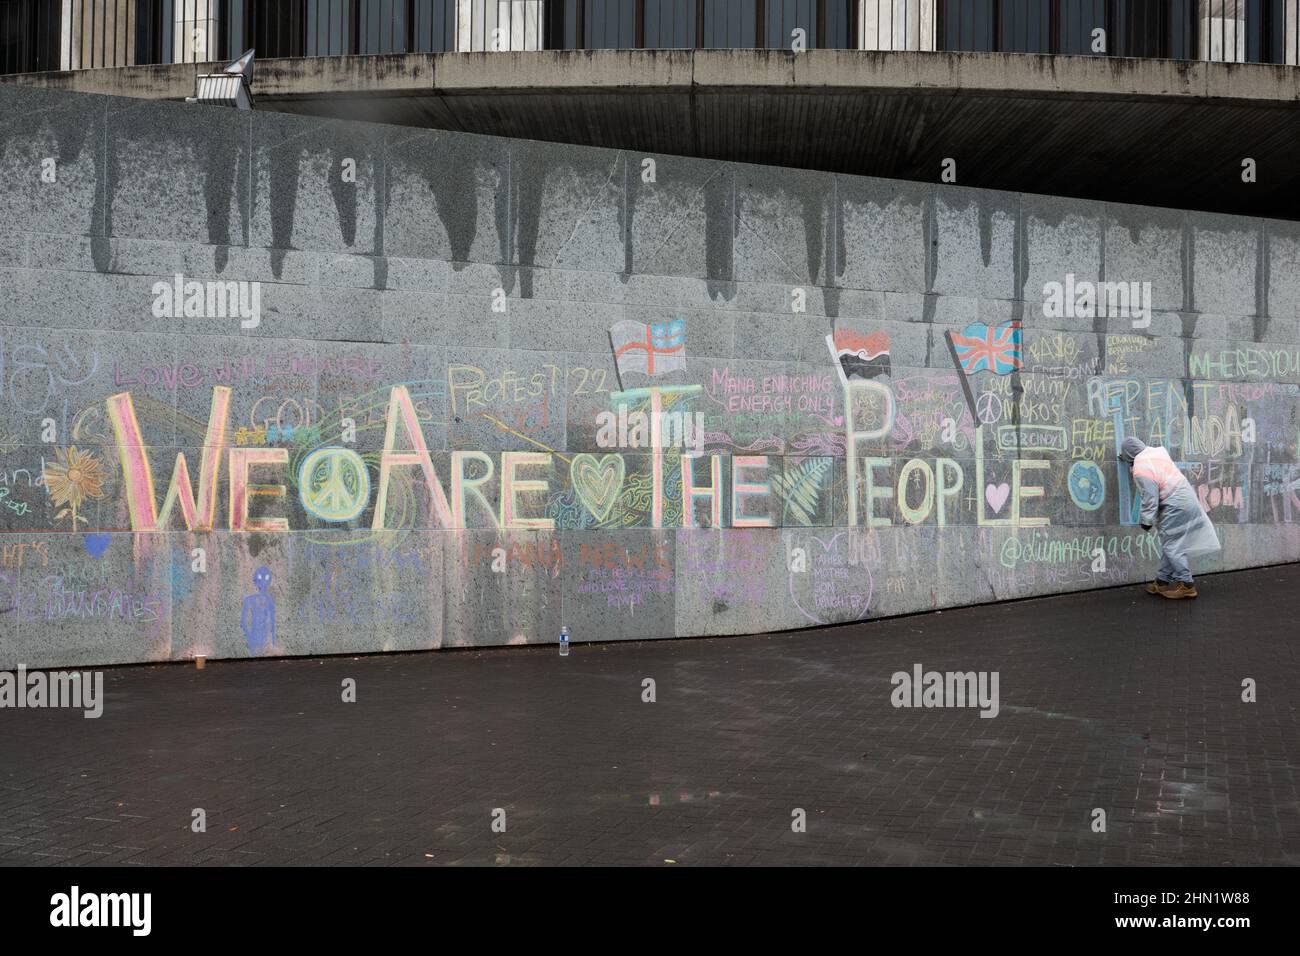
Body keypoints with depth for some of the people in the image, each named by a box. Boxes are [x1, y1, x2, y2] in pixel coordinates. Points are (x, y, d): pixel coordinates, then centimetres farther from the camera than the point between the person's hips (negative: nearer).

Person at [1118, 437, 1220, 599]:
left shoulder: (1141, 470, -18)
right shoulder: (1158, 451, 7)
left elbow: (1149, 499, -16)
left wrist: (1146, 520, -4)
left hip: (1175, 507, -9)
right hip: (1187, 499, 9)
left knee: (1172, 546, 0)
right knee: (1172, 545, 14)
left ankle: (1186, 584, 4)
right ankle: (1162, 581, 22)